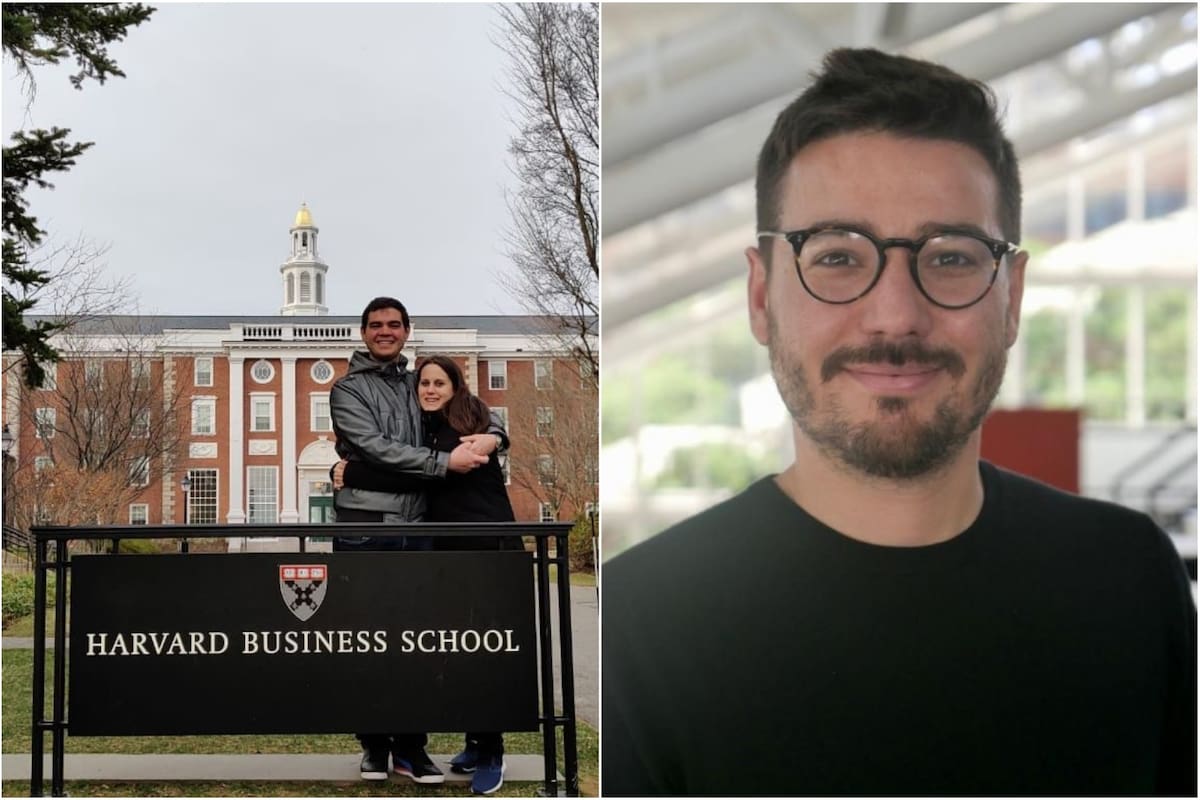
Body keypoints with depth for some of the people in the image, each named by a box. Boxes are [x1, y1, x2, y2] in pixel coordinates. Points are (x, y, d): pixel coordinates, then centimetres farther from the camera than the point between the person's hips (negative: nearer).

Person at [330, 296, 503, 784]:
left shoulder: (419, 387, 17)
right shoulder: (349, 389, 2)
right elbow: (377, 448, -12)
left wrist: (491, 436, -2)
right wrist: (445, 462, -17)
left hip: (416, 528, 4)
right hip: (364, 528, -4)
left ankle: (411, 748, 10)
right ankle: (375, 745, 12)